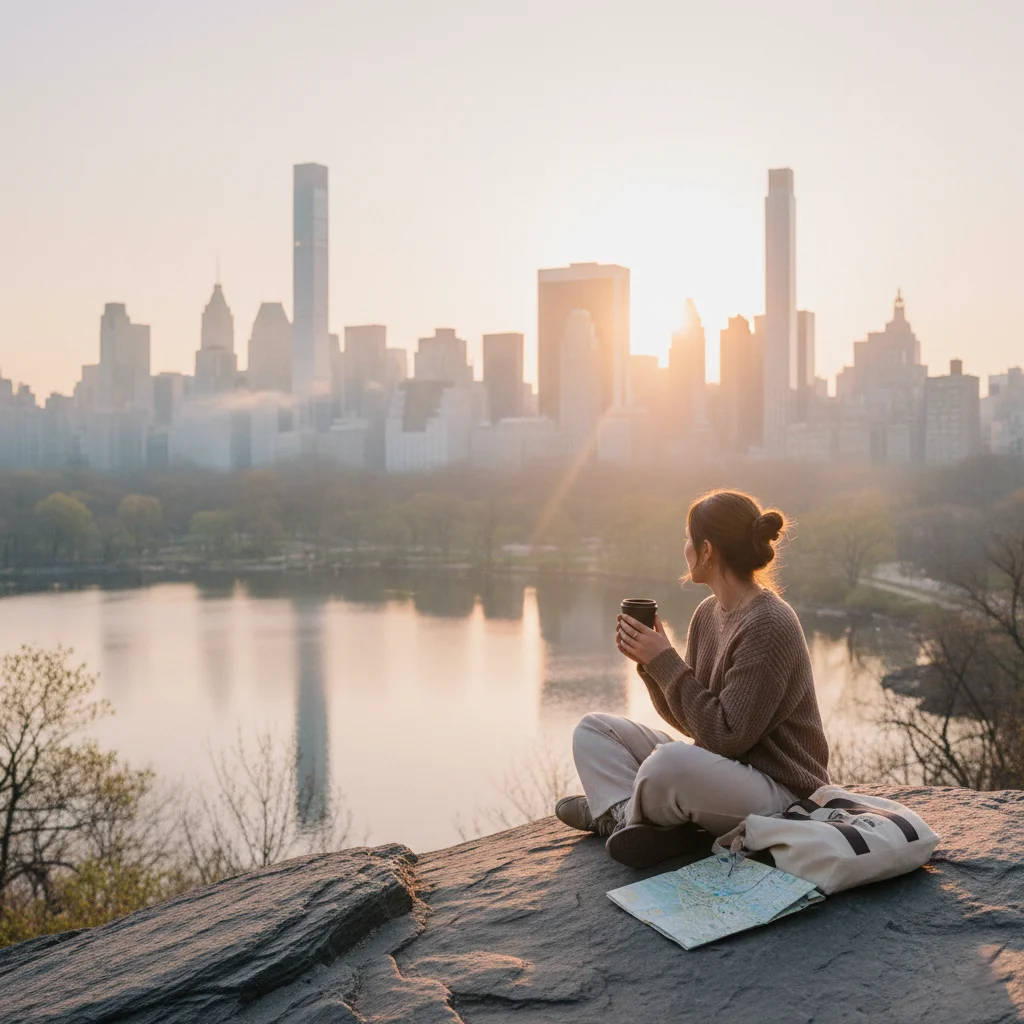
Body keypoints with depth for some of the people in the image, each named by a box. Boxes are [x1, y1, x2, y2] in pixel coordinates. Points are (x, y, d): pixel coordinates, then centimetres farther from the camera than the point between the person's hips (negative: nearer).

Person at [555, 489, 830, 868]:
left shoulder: (769, 626, -21)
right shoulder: (708, 613, 6)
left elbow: (725, 738, -23)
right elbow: (689, 720, 9)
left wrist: (666, 662, -21)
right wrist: (649, 662, -7)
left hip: (779, 791, -9)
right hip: (718, 771, 9)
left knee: (670, 762, -38)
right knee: (592, 730, 7)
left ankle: (615, 812, -5)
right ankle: (634, 821, -18)